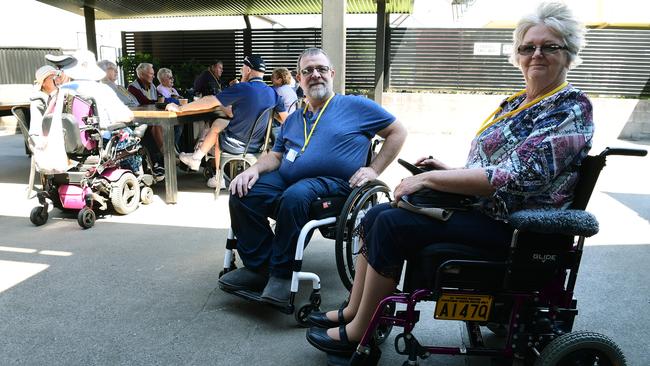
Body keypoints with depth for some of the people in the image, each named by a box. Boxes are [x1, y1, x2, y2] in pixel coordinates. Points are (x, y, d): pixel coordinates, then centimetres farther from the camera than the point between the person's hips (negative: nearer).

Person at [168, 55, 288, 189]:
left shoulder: (242, 88, -20)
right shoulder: (272, 93, -4)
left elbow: (209, 101, -17)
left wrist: (180, 108, -8)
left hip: (236, 145, -6)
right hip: (256, 145, 6)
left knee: (216, 128, 27)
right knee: (218, 123, 25)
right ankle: (197, 157, 31)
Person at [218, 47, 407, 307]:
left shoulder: (356, 106, 10)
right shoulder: (293, 119, 27)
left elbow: (398, 132, 10)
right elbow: (276, 156, 21)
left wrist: (374, 170, 0)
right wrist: (255, 169, -2)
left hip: (332, 184, -5)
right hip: (285, 180, 6)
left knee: (294, 196, -36)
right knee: (241, 193, -17)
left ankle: (282, 273, -21)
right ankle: (258, 267, -10)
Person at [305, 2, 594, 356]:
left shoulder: (570, 108, -13)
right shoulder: (516, 102, 14)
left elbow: (514, 178, -24)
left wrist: (430, 178, -21)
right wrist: (450, 170, 2)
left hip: (510, 224, -9)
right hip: (480, 205, 9)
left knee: (391, 224, -21)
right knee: (376, 215, -1)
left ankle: (357, 333, -6)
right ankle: (353, 311, 9)